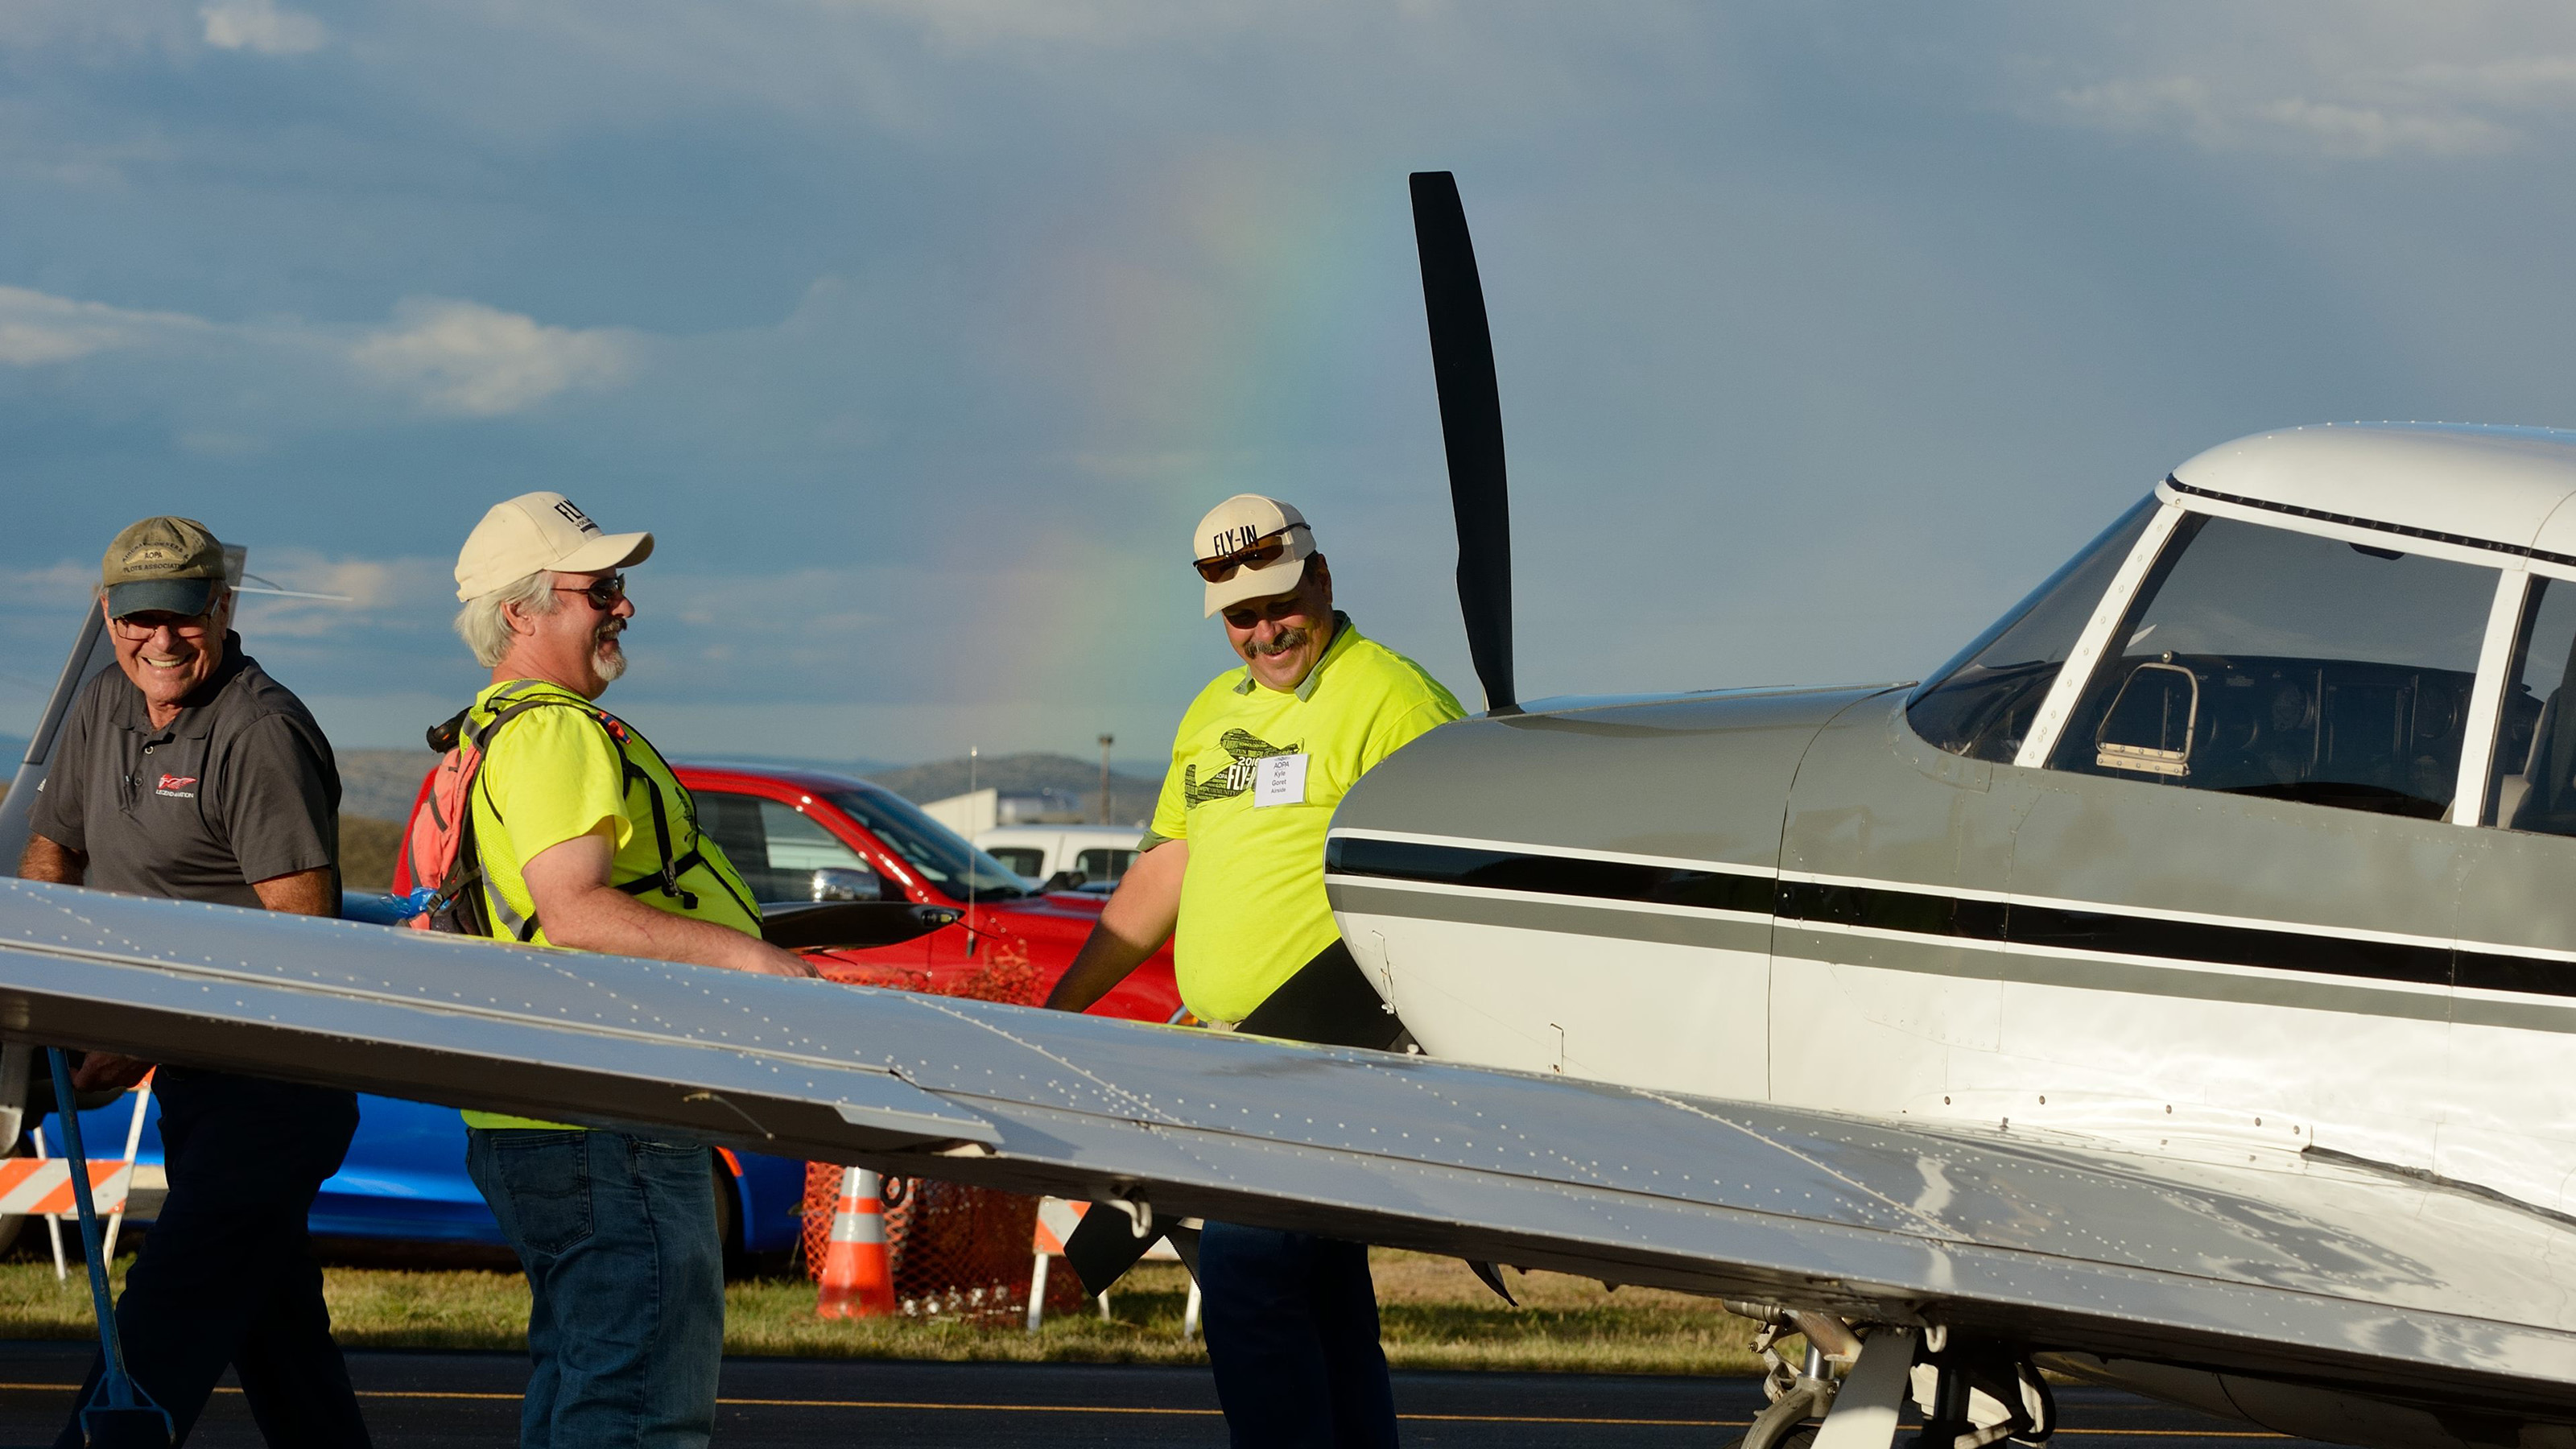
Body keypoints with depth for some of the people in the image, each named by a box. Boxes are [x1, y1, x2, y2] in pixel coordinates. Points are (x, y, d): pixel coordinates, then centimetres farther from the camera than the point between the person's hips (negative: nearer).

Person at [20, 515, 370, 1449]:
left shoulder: (262, 733, -16)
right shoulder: (104, 711, 11)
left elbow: (300, 930, -20)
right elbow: (51, 855, 21)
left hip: (273, 1082, -9)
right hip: (196, 1083, 9)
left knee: (172, 1313, -16)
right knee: (272, 1321, 15)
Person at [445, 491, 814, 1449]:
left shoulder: (495, 732, 22)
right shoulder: (555, 732, -13)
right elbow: (572, 910, -24)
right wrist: (745, 956, -23)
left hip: (539, 1133, 11)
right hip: (610, 1140, -11)